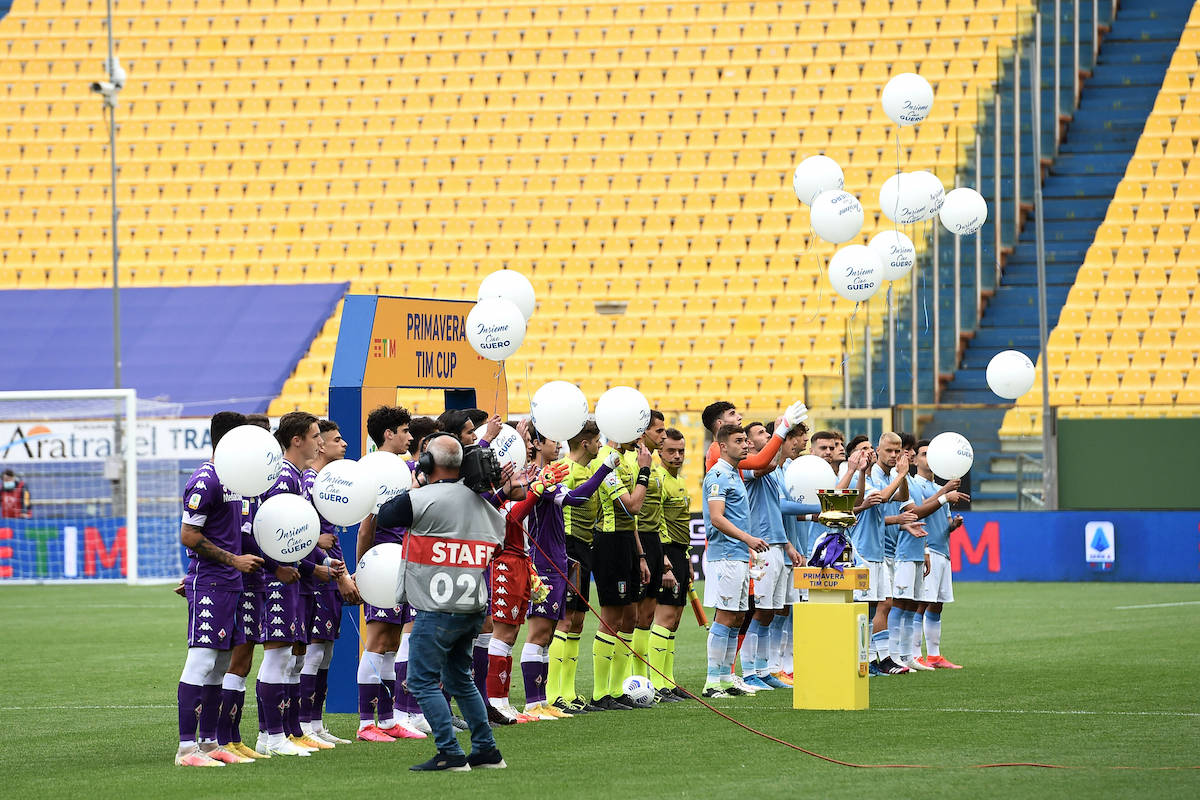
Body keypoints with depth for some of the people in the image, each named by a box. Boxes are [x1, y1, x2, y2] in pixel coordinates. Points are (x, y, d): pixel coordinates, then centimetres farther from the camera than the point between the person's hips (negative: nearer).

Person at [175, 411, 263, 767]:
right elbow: (188, 536, -16)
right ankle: (186, 747, -13)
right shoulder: (204, 480, -13)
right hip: (207, 584, -10)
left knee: (221, 663, 10)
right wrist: (233, 560, -14)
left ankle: (209, 743, 15)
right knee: (201, 661, -12)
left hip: (229, 583, 10)